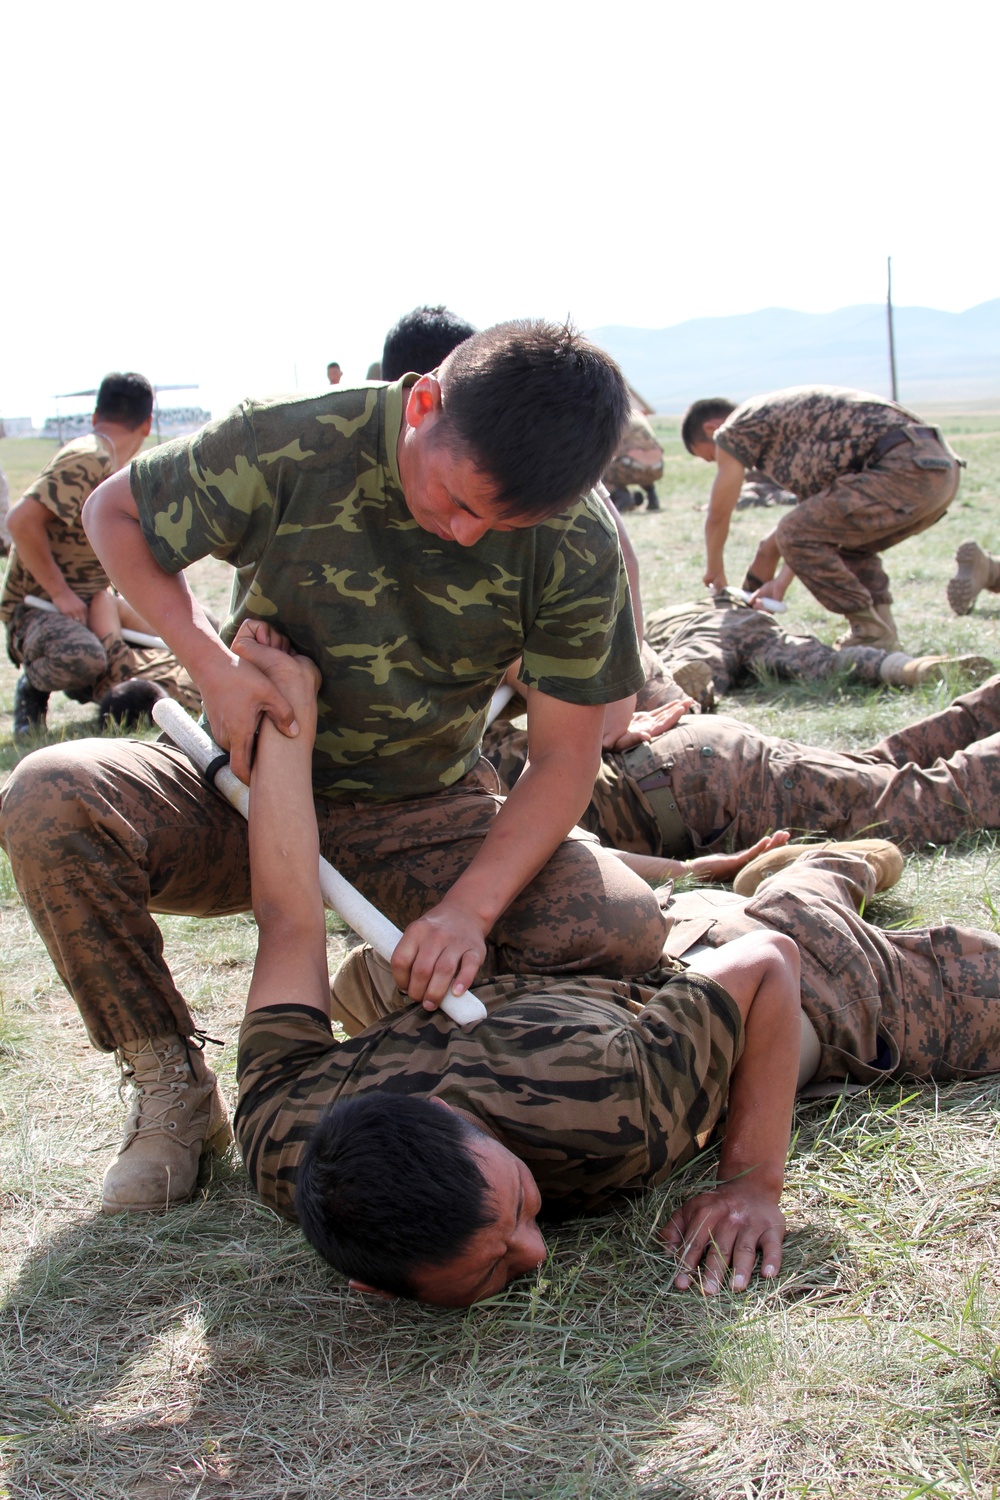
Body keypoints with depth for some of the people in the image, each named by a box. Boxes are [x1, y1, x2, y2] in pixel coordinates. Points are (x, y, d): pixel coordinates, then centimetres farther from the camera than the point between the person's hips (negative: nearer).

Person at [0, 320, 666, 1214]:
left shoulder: (578, 546, -16)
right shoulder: (294, 446, -19)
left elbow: (565, 756, -12)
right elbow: (116, 512, -3)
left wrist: (470, 908, -28)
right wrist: (211, 664, -18)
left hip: (429, 821, 1)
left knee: (622, 926, -26)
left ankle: (383, 986, 5)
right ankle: (169, 1081, -8)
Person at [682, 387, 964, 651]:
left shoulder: (738, 427, 4)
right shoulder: (785, 413, 31)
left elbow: (718, 515, 13)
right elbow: (818, 521, 31)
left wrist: (714, 571, 29)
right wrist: (782, 581, 28)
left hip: (906, 471, -10)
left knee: (795, 535, -5)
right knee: (848, 544, 28)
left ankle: (872, 636, 0)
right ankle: (884, 643, 18)